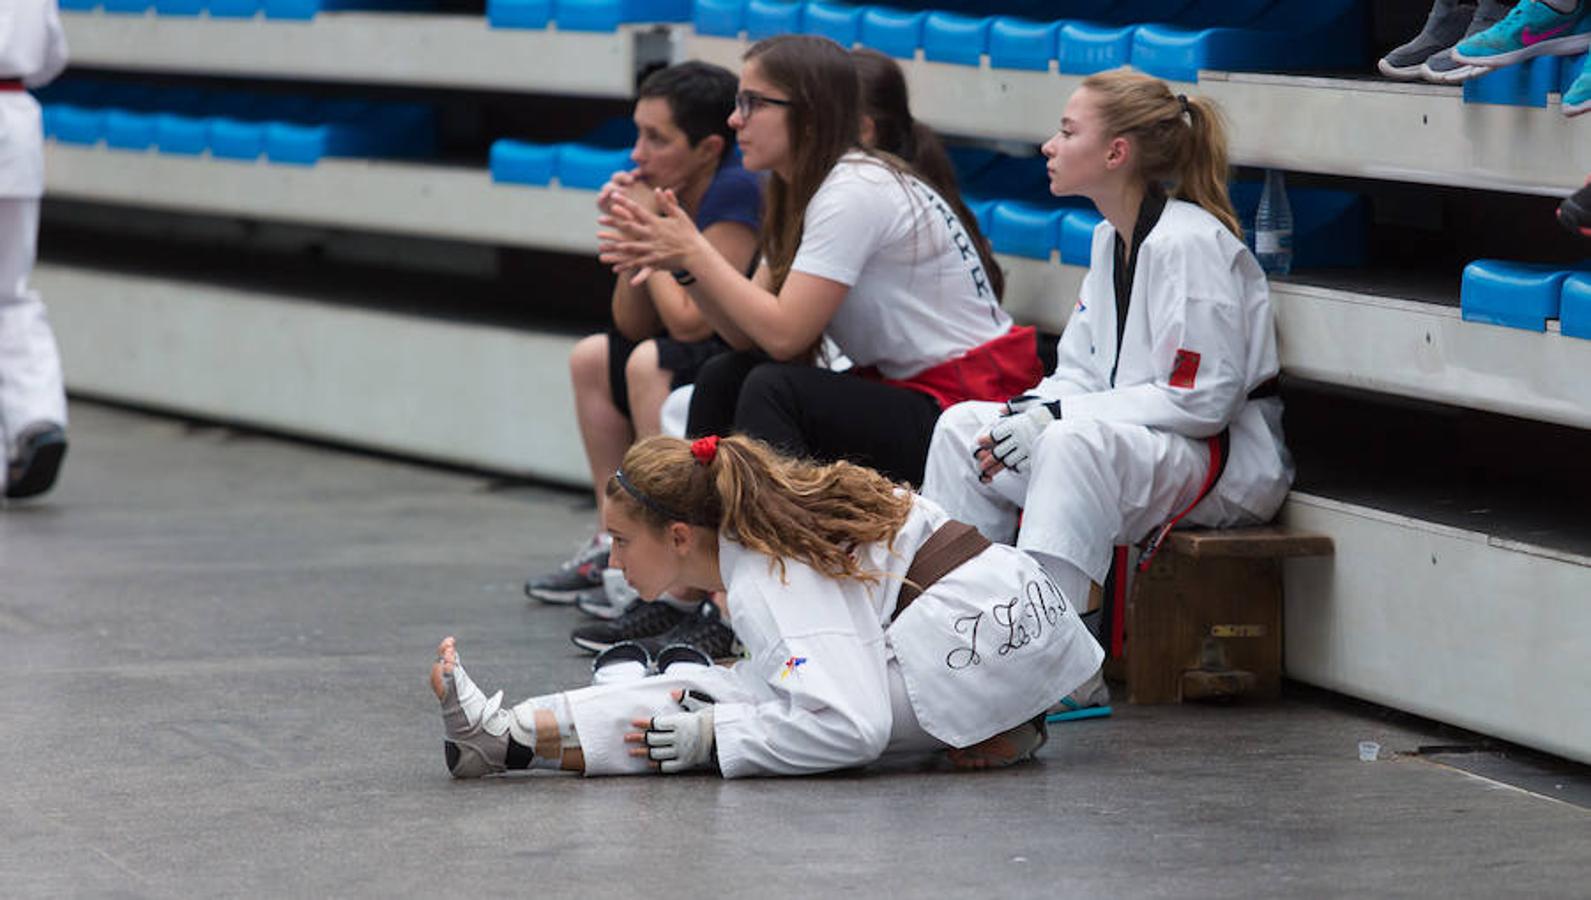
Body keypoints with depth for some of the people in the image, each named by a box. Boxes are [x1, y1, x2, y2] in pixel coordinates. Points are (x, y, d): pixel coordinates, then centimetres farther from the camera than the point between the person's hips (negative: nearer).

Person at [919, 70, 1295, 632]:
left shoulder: (1192, 244, -17)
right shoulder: (1110, 239, 12)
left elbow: (1203, 401, -22)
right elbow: (1080, 373, 14)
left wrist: (1057, 416, -23)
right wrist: (1027, 413, -10)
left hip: (1230, 457, -10)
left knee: (1078, 442, -38)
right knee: (962, 427, -1)